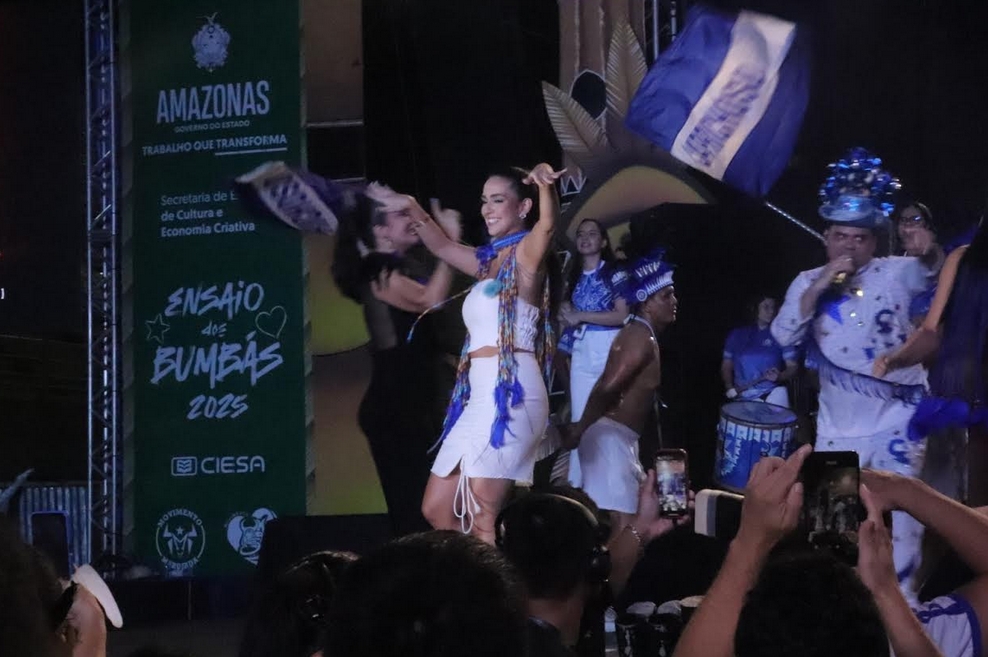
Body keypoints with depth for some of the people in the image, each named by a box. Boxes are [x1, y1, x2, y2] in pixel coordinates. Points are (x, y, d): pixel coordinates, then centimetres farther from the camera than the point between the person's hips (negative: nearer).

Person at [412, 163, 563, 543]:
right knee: (436, 511, 9)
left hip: (511, 394, -9)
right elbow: (441, 245, 37)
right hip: (479, 398, 9)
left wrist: (545, 184, -45)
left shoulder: (526, 255, -3)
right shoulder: (488, 261, 21)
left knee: (481, 518, -15)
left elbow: (547, 224, -25)